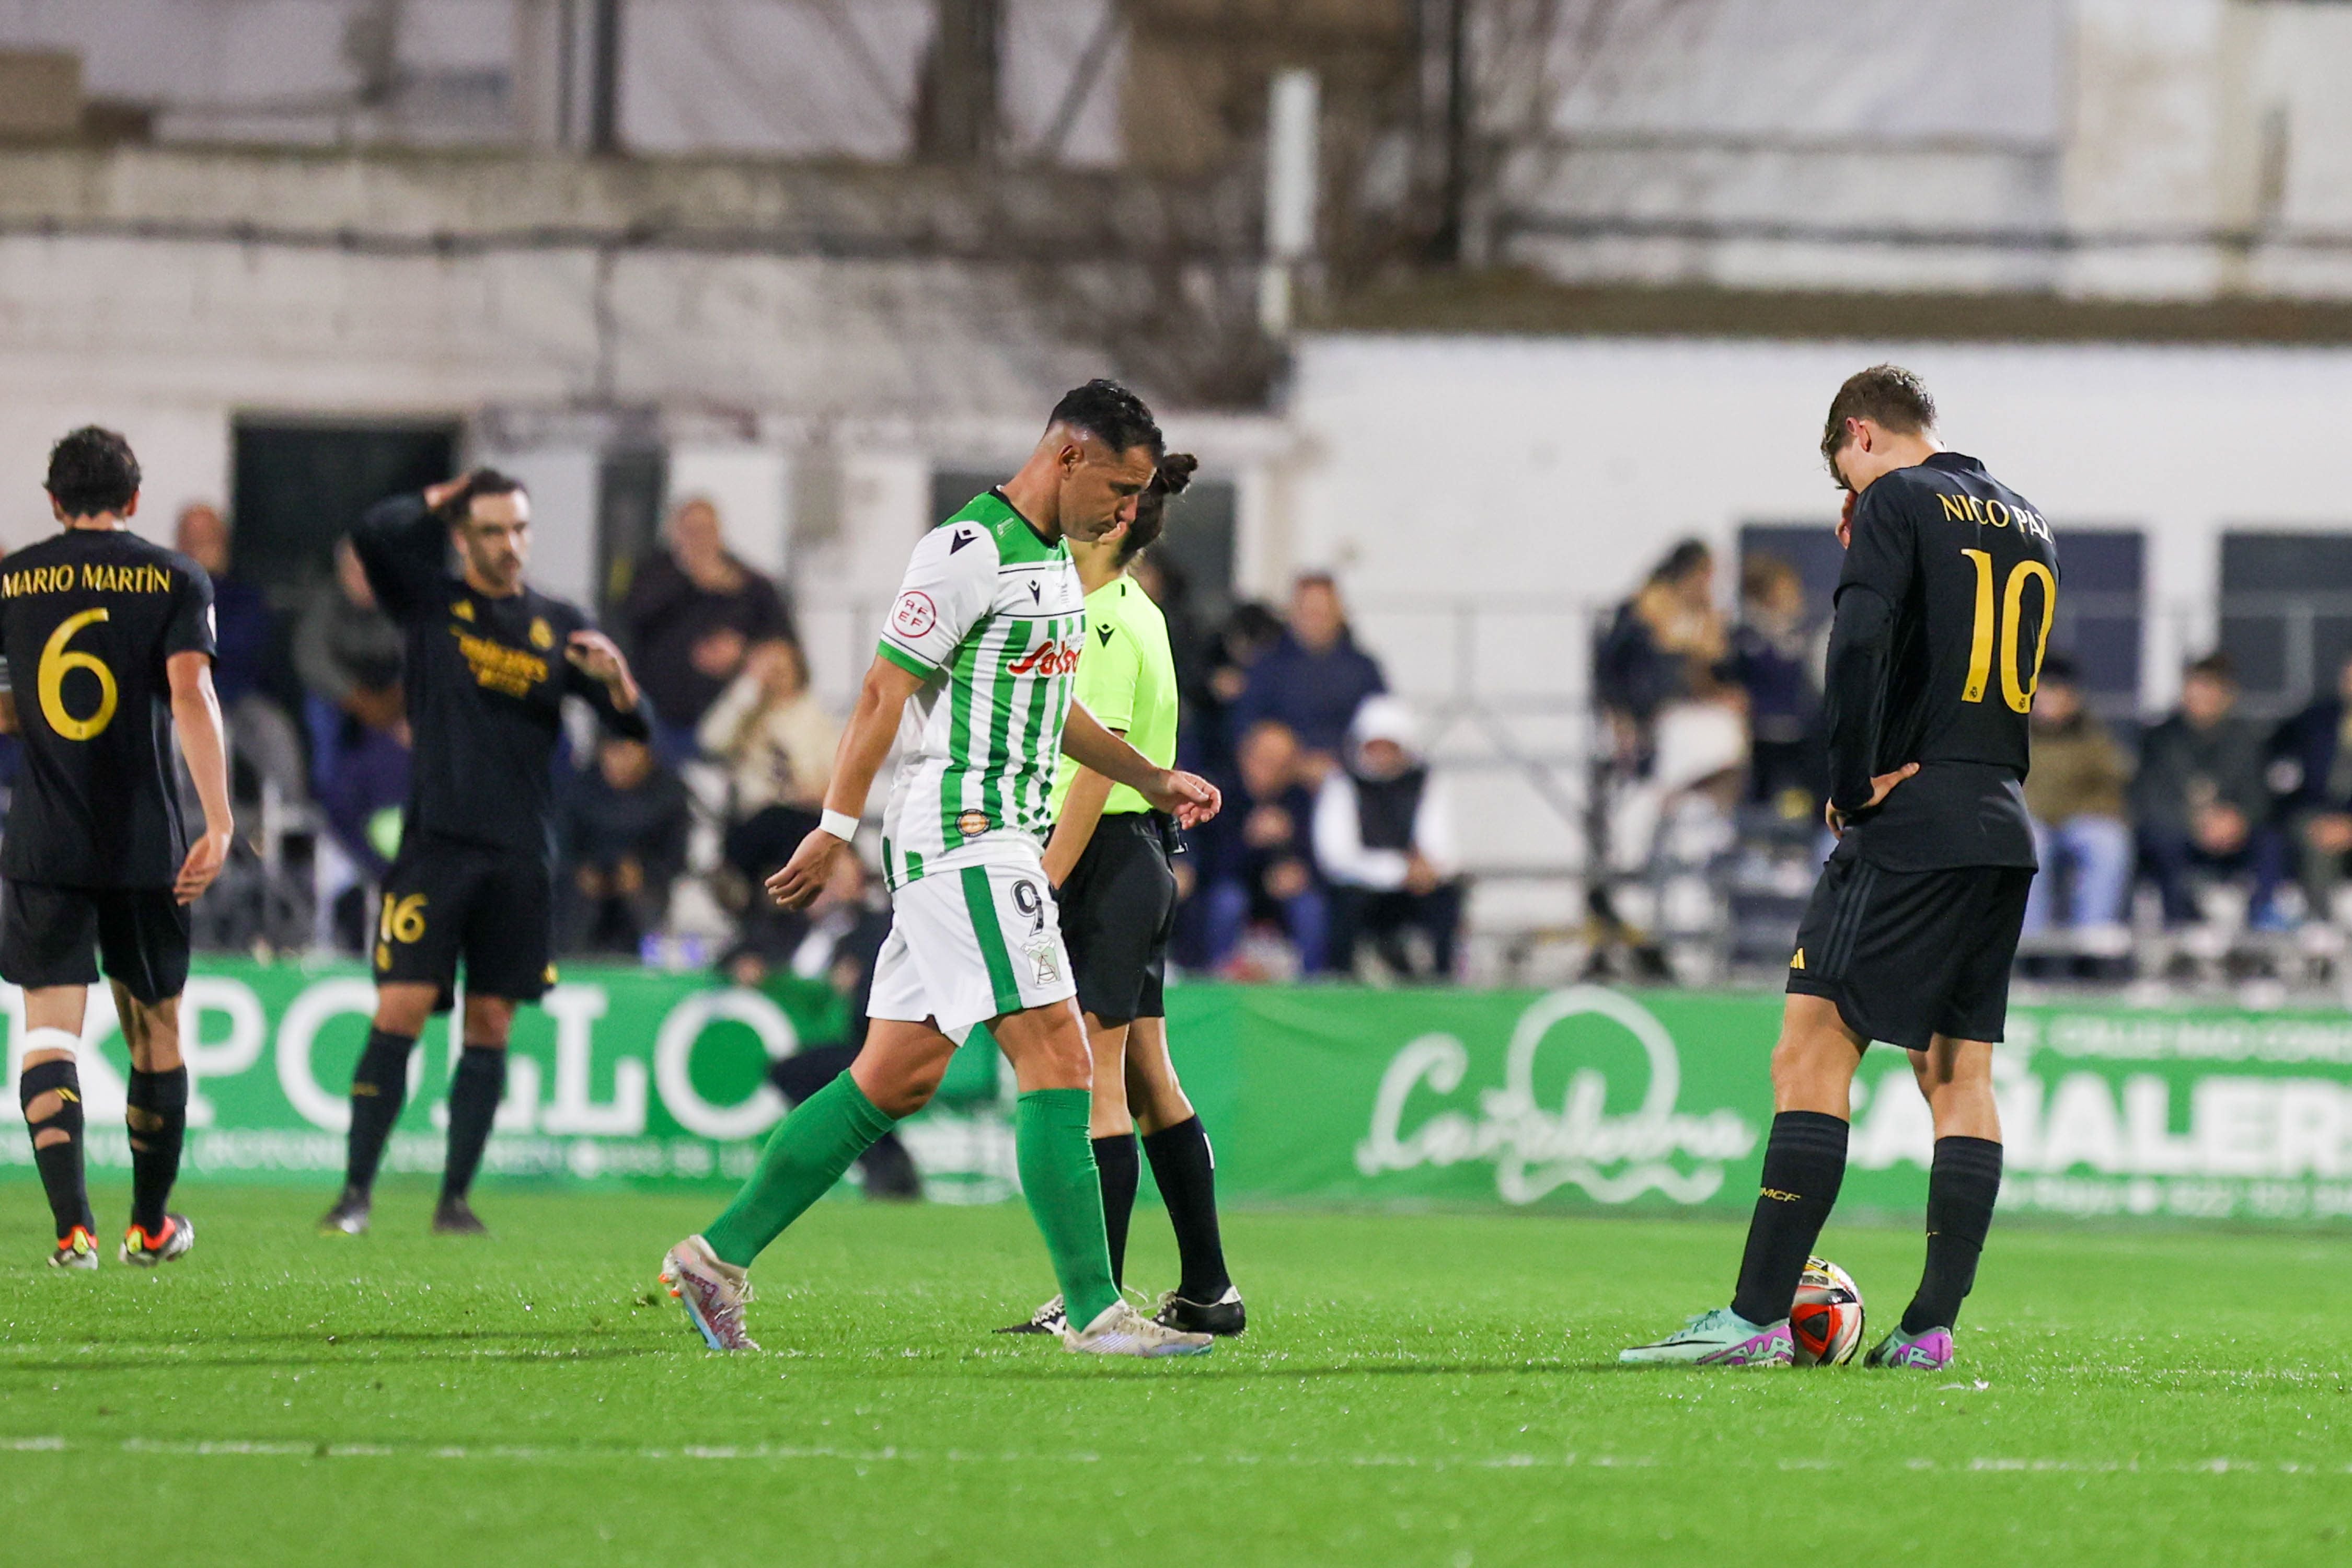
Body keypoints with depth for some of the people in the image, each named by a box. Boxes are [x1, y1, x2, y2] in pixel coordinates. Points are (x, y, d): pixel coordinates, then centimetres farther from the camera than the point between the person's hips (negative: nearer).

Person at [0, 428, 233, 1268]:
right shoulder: (175, 579, 1)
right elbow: (191, 693, -12)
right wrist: (219, 824, -15)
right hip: (145, 846, 0)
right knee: (155, 1030, 15)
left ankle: (73, 1225, -20)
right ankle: (152, 1224, 27)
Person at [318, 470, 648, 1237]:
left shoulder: (558, 626, 10)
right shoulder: (429, 603, 4)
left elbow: (632, 725, 7)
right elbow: (374, 534, -15)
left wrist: (615, 679, -14)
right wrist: (442, 499, 0)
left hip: (521, 857, 2)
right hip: (436, 842, -2)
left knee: (490, 1025, 3)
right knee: (400, 1013, -9)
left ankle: (456, 1197, 10)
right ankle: (357, 1190, -5)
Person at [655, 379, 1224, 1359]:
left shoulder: (1056, 559, 17)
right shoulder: (971, 550, -14)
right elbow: (885, 690, -15)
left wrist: (1154, 781, 28)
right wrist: (836, 830, -16)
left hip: (1001, 839, 10)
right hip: (961, 839, -10)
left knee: (897, 1078, 9)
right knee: (1056, 1058, -13)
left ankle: (719, 1258, 13)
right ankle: (1094, 1313, -13)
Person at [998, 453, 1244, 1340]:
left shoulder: (1109, 626, -14)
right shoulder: (1134, 614, 15)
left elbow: (1095, 768, -19)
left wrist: (1044, 887, -20)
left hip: (1104, 859, -10)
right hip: (1143, 856, 10)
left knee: (1094, 1083, -8)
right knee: (1149, 1083, 12)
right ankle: (1208, 1291, 15)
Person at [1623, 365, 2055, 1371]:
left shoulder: (1897, 503, -5)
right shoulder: (2026, 524, 18)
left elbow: (1860, 645, -20)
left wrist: (1853, 786, -12)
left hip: (1912, 827, -8)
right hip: (2004, 828, 8)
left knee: (1812, 1057, -9)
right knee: (1959, 1074, 8)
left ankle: (1759, 1316, -14)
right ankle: (1932, 1327, 4)